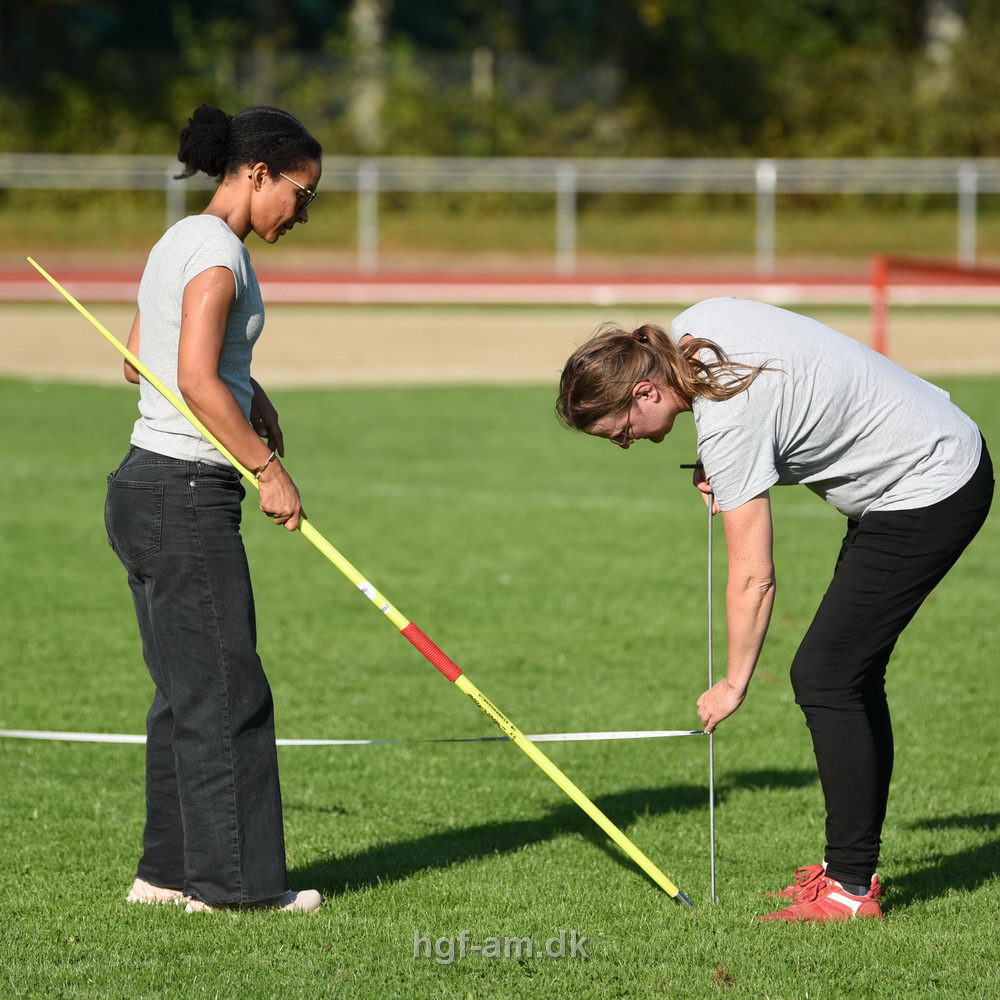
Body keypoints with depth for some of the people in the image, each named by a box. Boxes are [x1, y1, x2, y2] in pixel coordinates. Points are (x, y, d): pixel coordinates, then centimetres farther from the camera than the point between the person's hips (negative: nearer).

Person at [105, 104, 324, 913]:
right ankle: (233, 878, 1)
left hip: (148, 484, 10)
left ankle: (171, 868, 17)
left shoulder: (179, 241, 16)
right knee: (225, 691, -4)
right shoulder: (218, 252, -14)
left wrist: (245, 390, 12)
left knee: (188, 692, 13)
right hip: (188, 495, -10)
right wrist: (268, 467, -16)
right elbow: (197, 379, -23)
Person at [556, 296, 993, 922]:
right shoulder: (694, 327, -3)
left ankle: (852, 888, -6)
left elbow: (753, 578, -20)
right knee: (853, 676, 13)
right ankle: (853, 862, 19)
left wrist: (734, 684, -7)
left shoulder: (728, 424, -26)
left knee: (824, 676, -10)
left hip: (928, 492, -10)